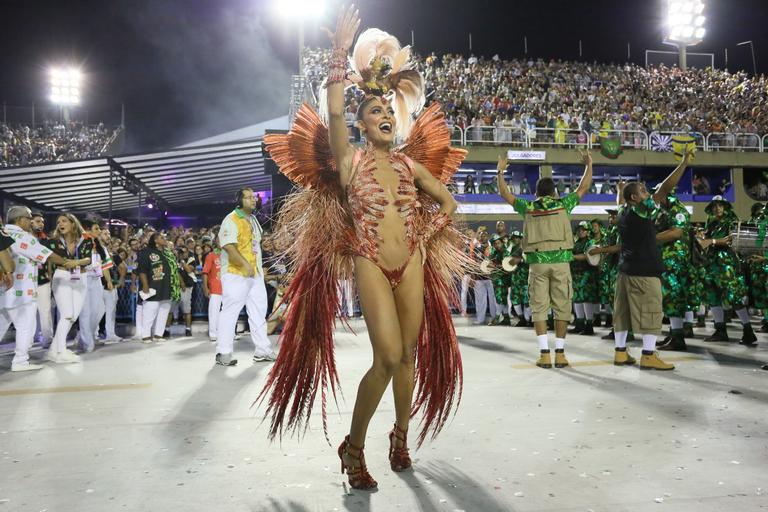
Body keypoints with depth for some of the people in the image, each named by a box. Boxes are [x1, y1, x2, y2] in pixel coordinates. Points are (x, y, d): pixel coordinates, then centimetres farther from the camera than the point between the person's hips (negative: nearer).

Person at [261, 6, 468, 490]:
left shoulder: (409, 163, 9)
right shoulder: (349, 159, -2)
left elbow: (447, 201, 19)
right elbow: (335, 111, -20)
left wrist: (427, 238, 8)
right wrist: (342, 51, -22)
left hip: (412, 265, 5)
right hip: (371, 266, -4)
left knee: (409, 355, 9)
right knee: (388, 357, -14)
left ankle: (401, 436, 29)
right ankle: (354, 446, 6)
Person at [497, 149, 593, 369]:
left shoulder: (528, 207, 7)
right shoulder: (562, 204, 6)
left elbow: (504, 193, 17)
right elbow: (583, 188, 18)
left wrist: (500, 171, 27)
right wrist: (589, 164, 31)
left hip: (537, 262, 0)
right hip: (560, 261, 0)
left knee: (539, 308, 4)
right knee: (561, 307, 6)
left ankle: (544, 354, 0)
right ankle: (560, 353, 8)